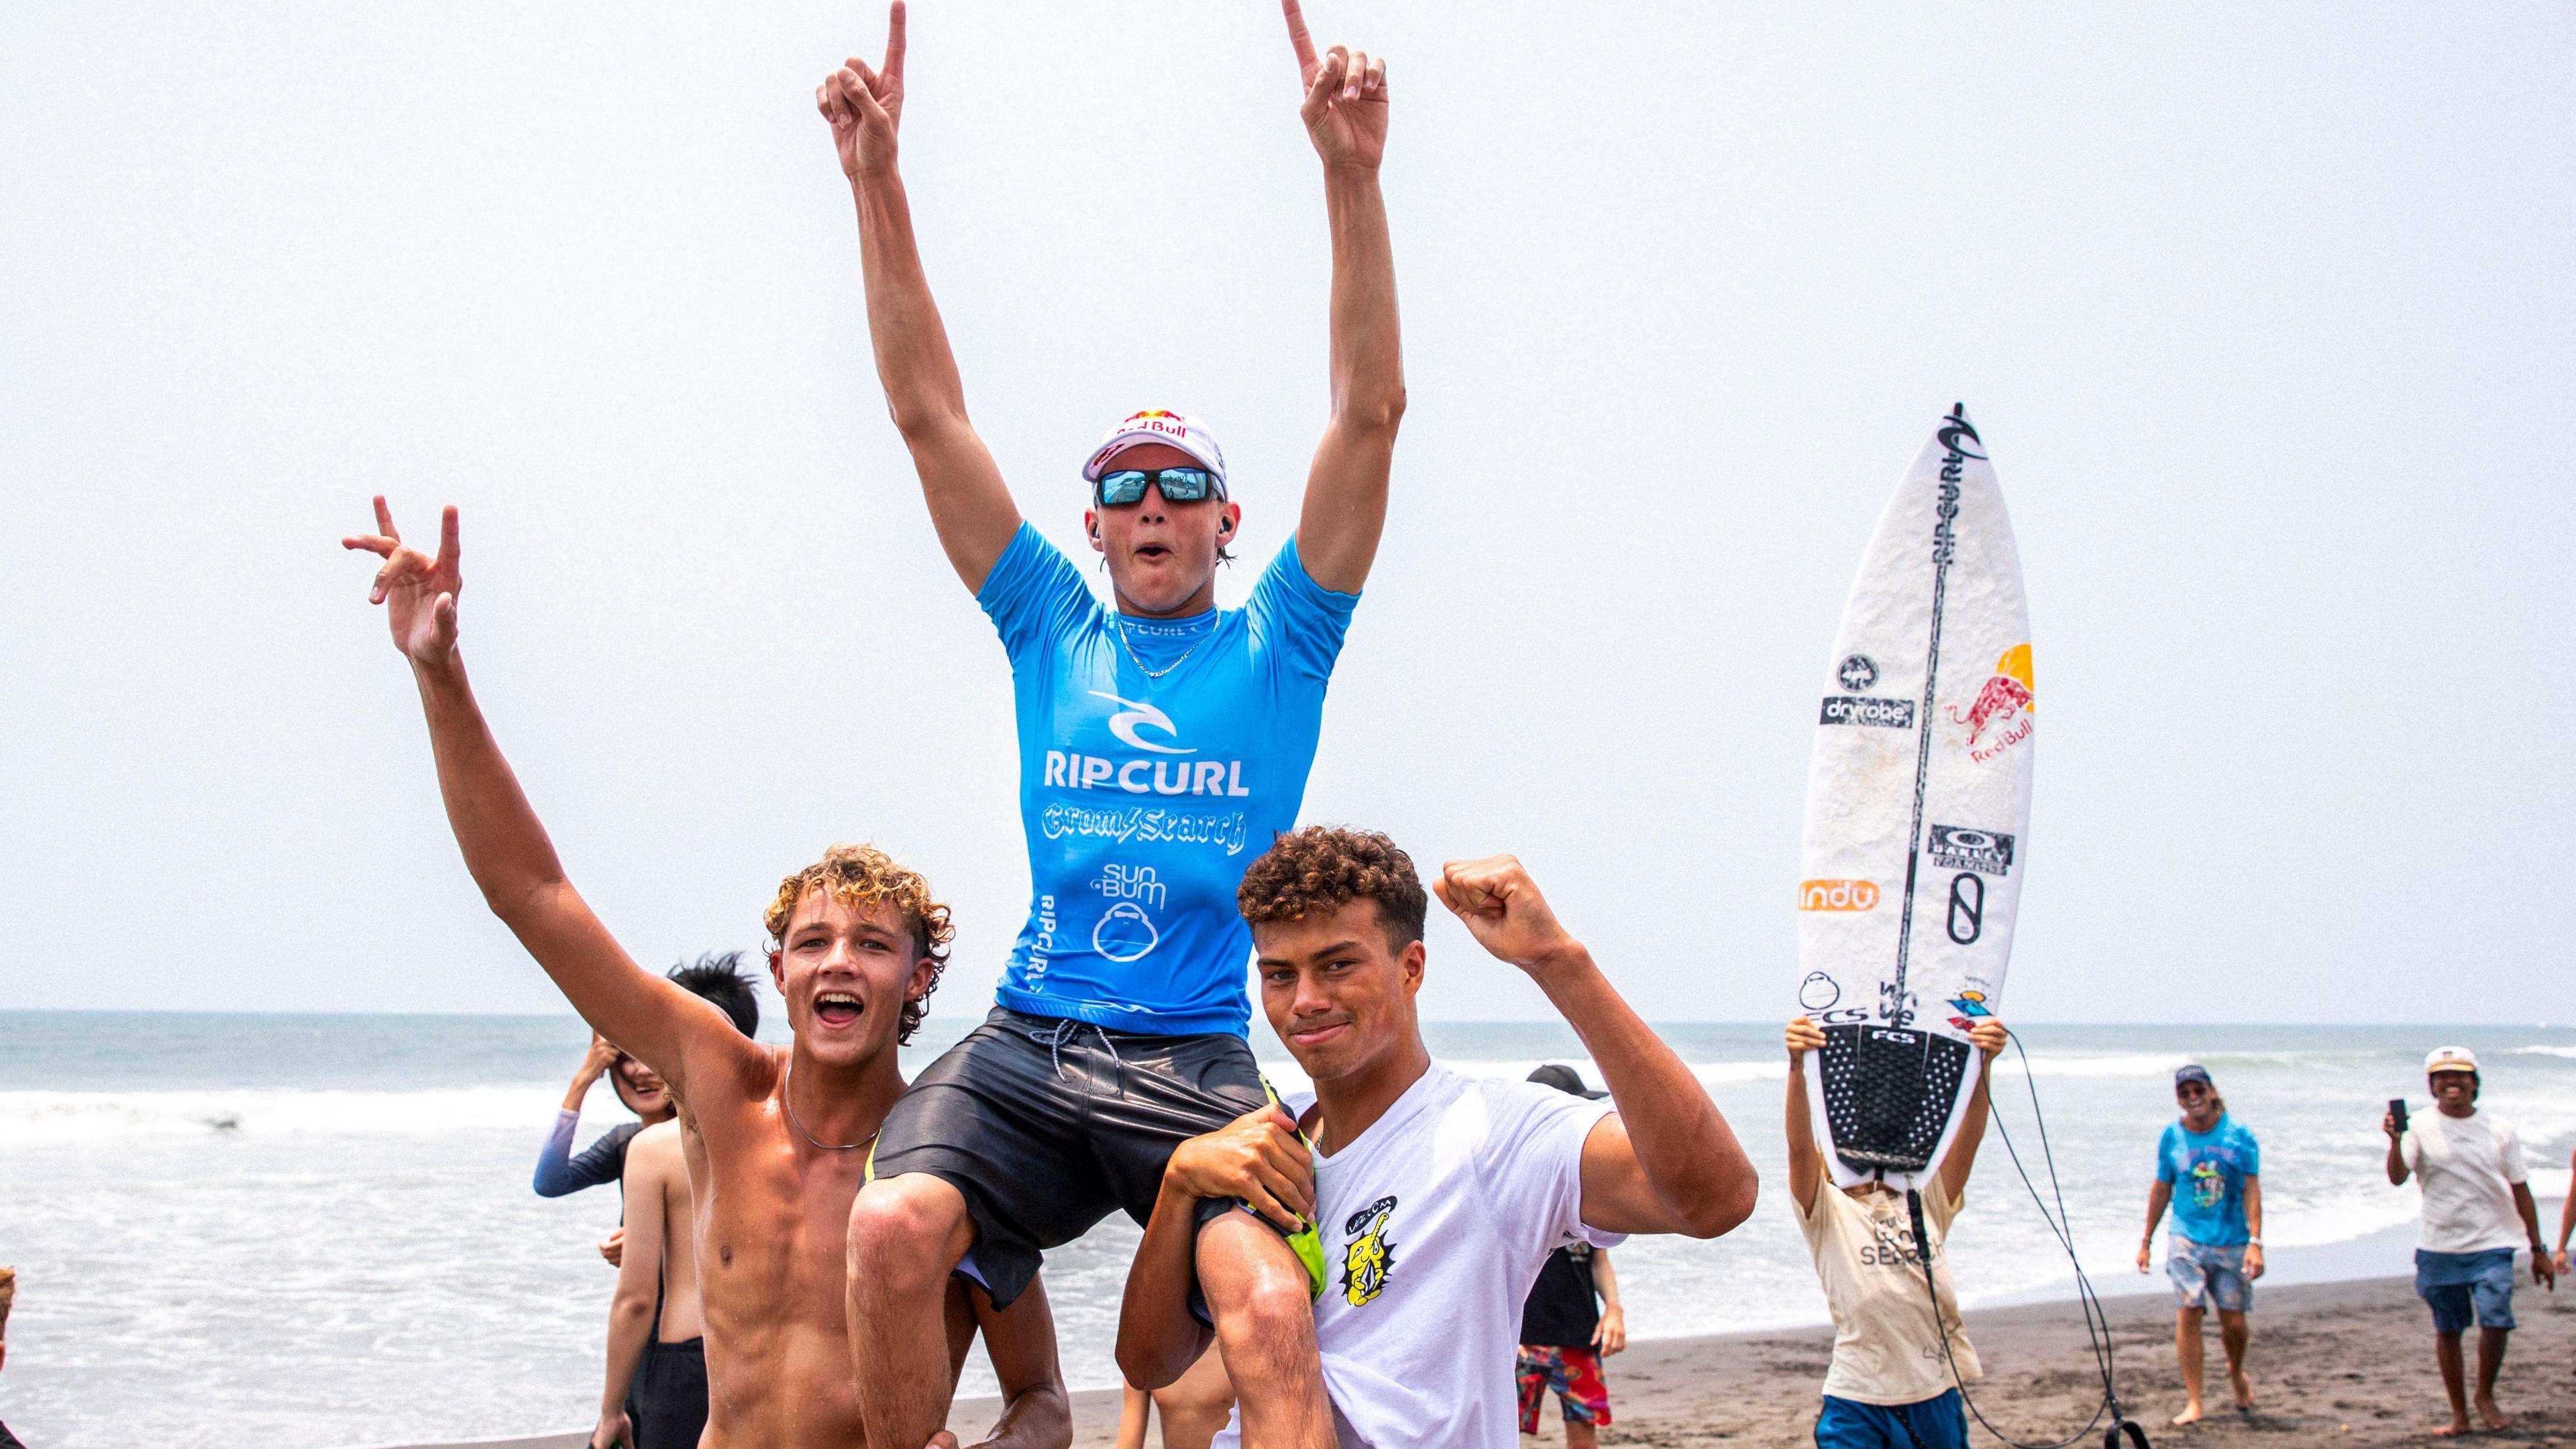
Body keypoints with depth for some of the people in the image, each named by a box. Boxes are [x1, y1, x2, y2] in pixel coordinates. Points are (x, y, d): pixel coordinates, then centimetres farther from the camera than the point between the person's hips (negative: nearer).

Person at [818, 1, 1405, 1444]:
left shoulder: (1277, 648, 9)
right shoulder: (1052, 632, 15)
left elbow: (1371, 413, -1)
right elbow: (929, 414, 9)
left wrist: (1353, 176, -12)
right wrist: (877, 182, 0)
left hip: (1199, 1062, -2)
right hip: (1025, 1049, 2)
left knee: (1275, 1308, -30)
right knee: (891, 1228, -27)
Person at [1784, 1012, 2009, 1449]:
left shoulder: (1925, 1203, 11)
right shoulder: (1827, 1210, 2)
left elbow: (1968, 1135, -2)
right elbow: (1799, 1144, -15)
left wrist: (1983, 1065, -19)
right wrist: (1796, 1067, -31)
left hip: (1937, 1397, 3)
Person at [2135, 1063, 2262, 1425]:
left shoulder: (2238, 1135, -2)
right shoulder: (2172, 1137, 3)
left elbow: (2251, 1190, -4)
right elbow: (2161, 1189, 13)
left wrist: (2255, 1243, -13)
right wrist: (2146, 1240, 15)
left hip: (2232, 1242, 0)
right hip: (2187, 1239, 0)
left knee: (2234, 1323, 2)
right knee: (2188, 1314, -12)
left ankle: (2236, 1373, 35)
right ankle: (2193, 1401, -7)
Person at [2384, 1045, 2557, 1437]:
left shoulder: (2499, 1130, 3)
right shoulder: (2421, 1128, -2)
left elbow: (2520, 1191, 8)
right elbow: (2397, 1178, -14)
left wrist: (2538, 1250, 9)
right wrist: (2395, 1140, -32)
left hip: (2491, 1246, 0)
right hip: (2439, 1247, 0)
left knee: (2496, 1322, -16)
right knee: (2447, 1331, 7)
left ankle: (2485, 1397, 7)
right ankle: (2459, 1415, 19)